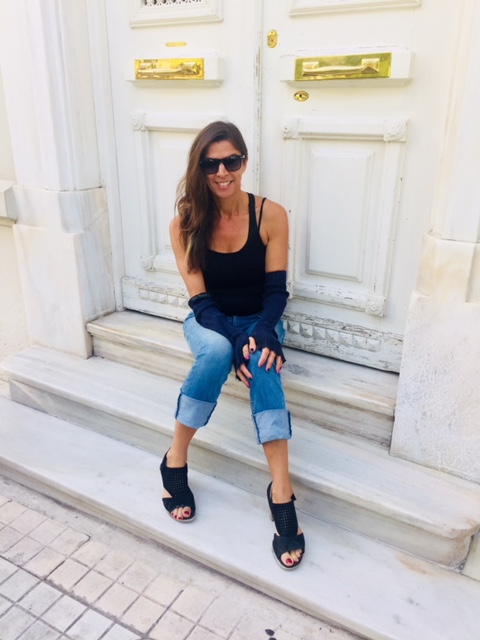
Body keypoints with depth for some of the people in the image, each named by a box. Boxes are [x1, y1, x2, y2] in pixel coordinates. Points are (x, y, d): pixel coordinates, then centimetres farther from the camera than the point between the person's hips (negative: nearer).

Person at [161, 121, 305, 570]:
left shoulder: (271, 215, -10)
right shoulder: (185, 223, -11)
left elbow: (276, 289, -10)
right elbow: (200, 299, -13)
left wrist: (263, 333, -29)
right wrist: (234, 341, -29)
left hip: (259, 322, 0)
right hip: (209, 323, 0)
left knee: (262, 362, -34)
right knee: (217, 351, -35)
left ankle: (281, 492, -32)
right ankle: (175, 461, -16)